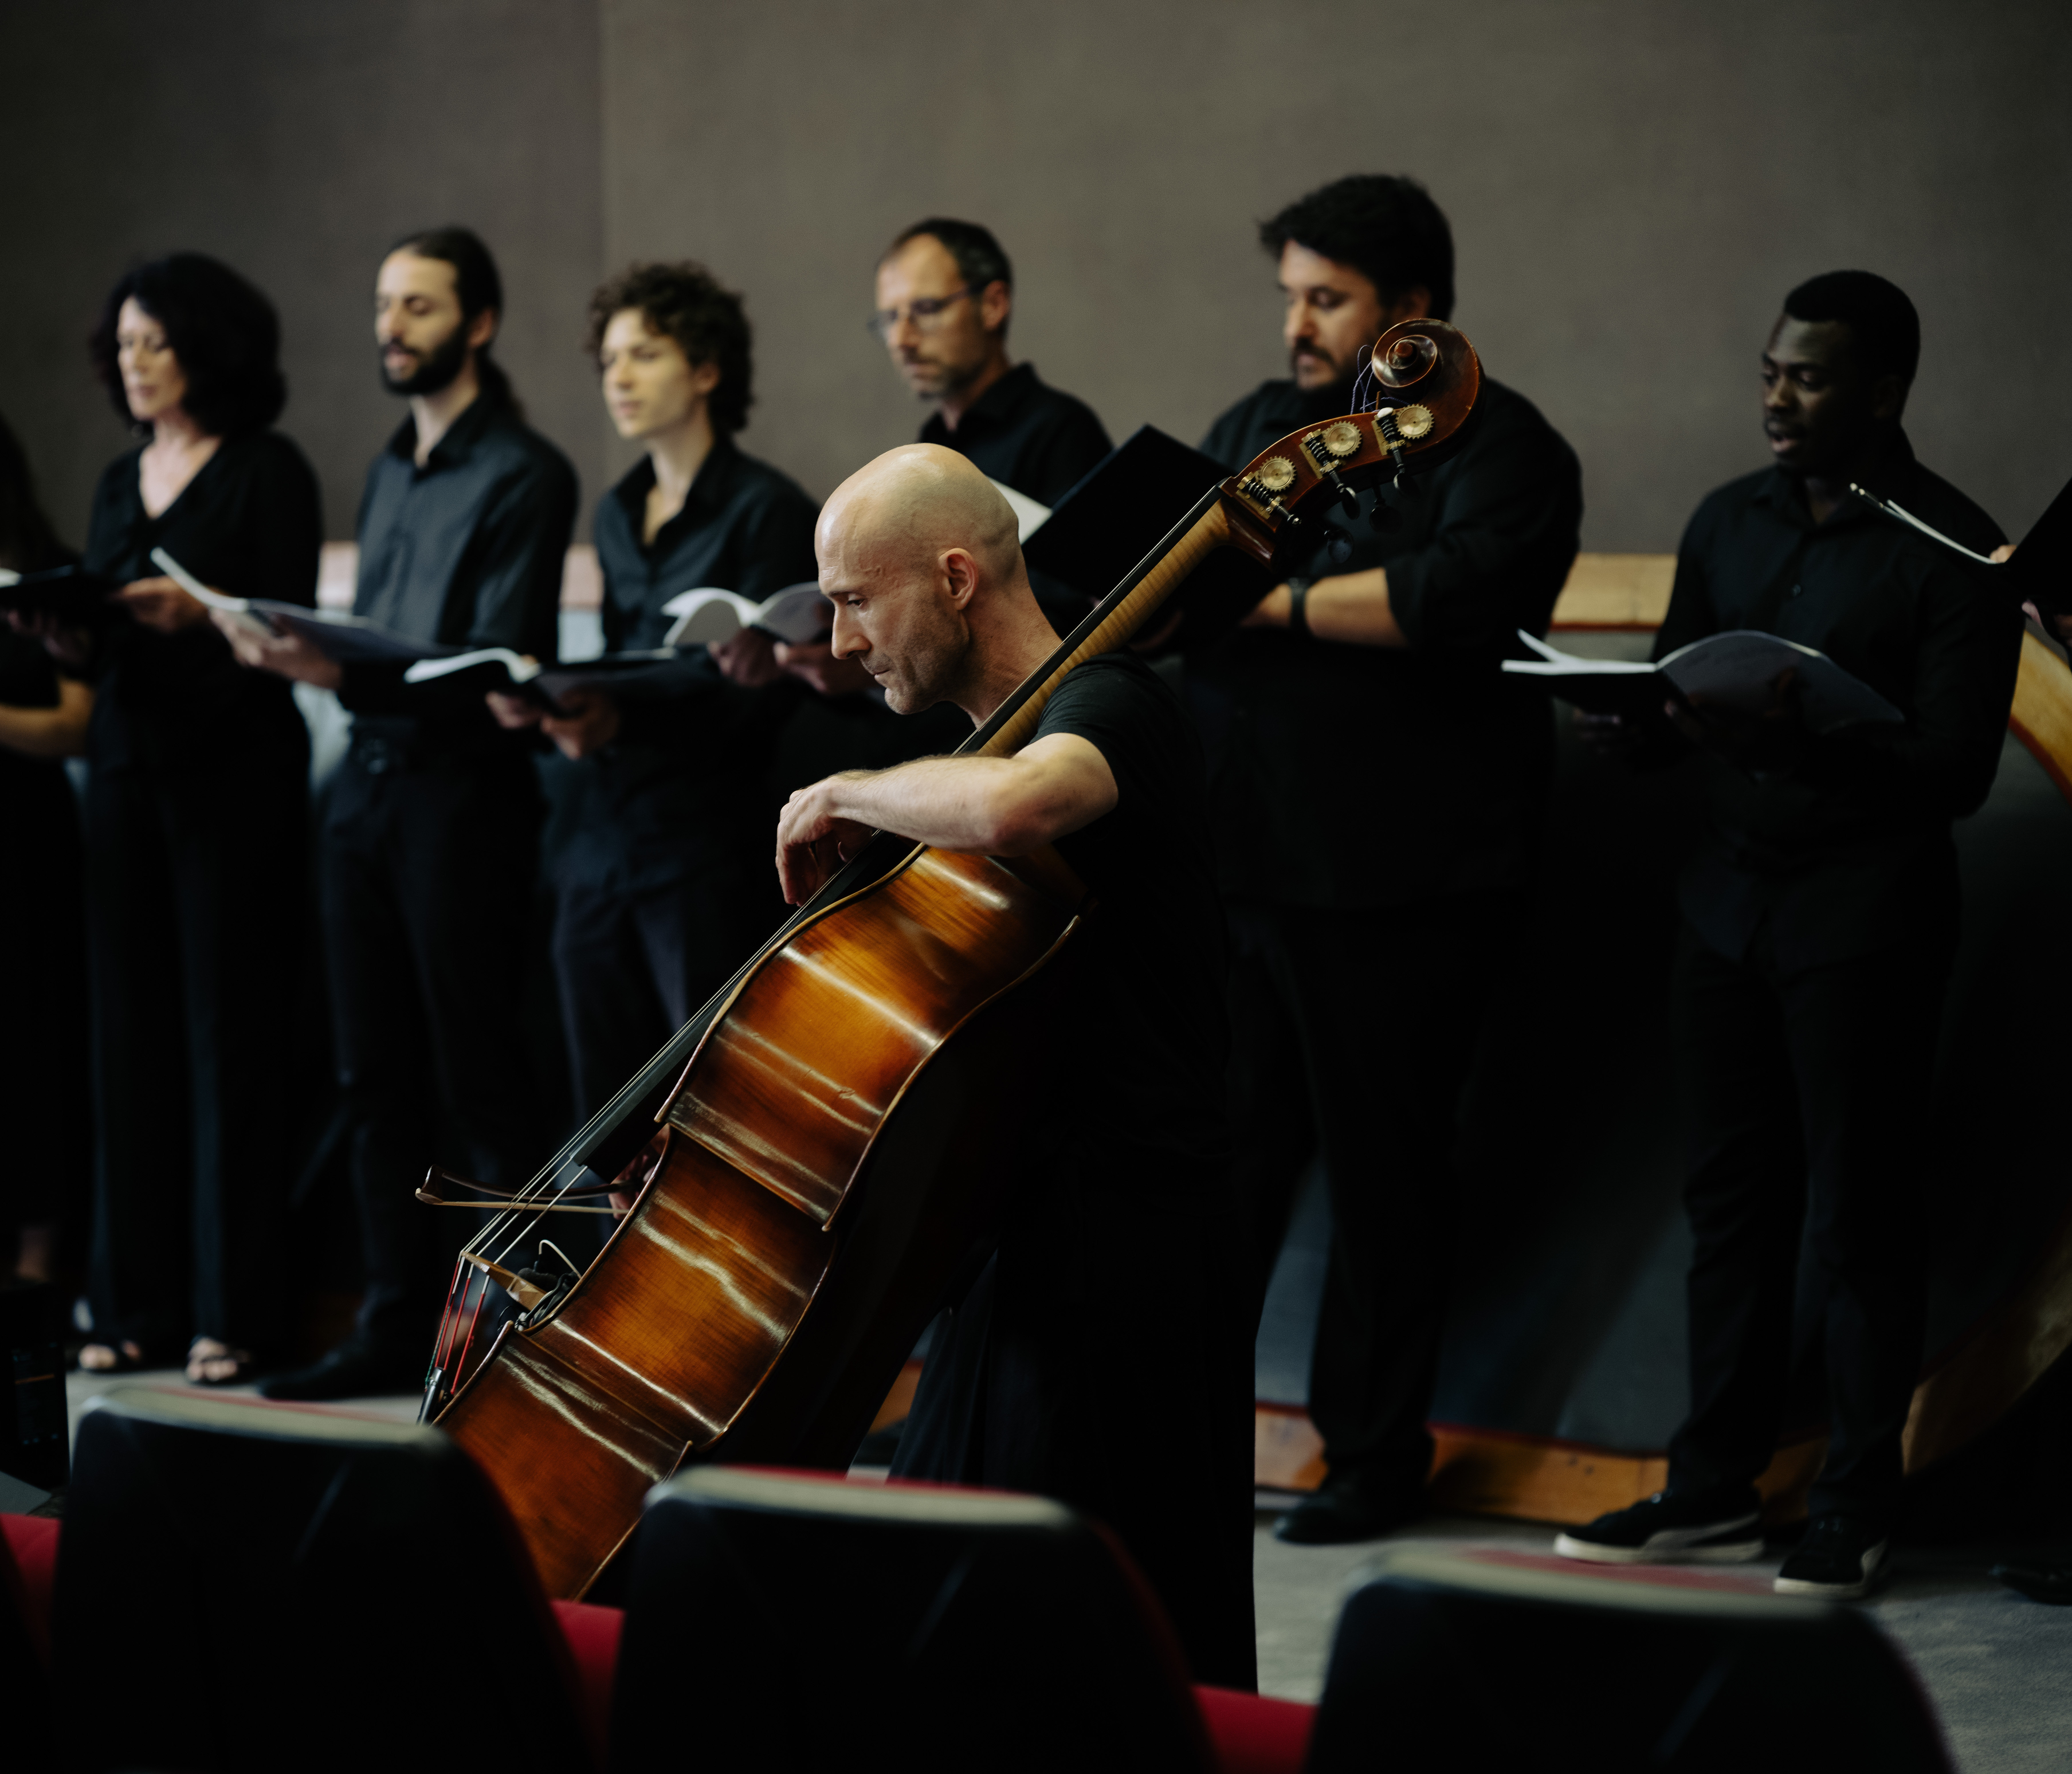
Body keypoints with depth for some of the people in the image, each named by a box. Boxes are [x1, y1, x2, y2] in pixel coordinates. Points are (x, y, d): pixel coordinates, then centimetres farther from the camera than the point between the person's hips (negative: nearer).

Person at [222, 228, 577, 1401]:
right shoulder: (392, 471, 18)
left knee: (480, 1083, -5)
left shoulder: (524, 475, -8)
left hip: (465, 789, -8)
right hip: (369, 783, 8)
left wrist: (347, 675, -27)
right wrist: (298, 652, 2)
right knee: (380, 1077, 10)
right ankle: (399, 1326, 16)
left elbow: (497, 666, -17)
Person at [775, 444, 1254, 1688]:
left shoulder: (1114, 708, -13)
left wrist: (851, 794, -20)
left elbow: (1012, 808, -39)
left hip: (1118, 1269, -9)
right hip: (1023, 1237, 9)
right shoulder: (994, 739, 16)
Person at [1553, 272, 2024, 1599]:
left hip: (1867, 915, -5)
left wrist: (1802, 734, -27)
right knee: (1730, 1195, 8)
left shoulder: (1951, 550, -7)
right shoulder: (1730, 523, 11)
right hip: (1731, 893, 6)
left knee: (1856, 1216, -2)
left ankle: (1857, 1513, 5)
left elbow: (1957, 769, -13)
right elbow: (1666, 713, 14)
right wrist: (1633, 712, -10)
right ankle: (1717, 1491, 16)